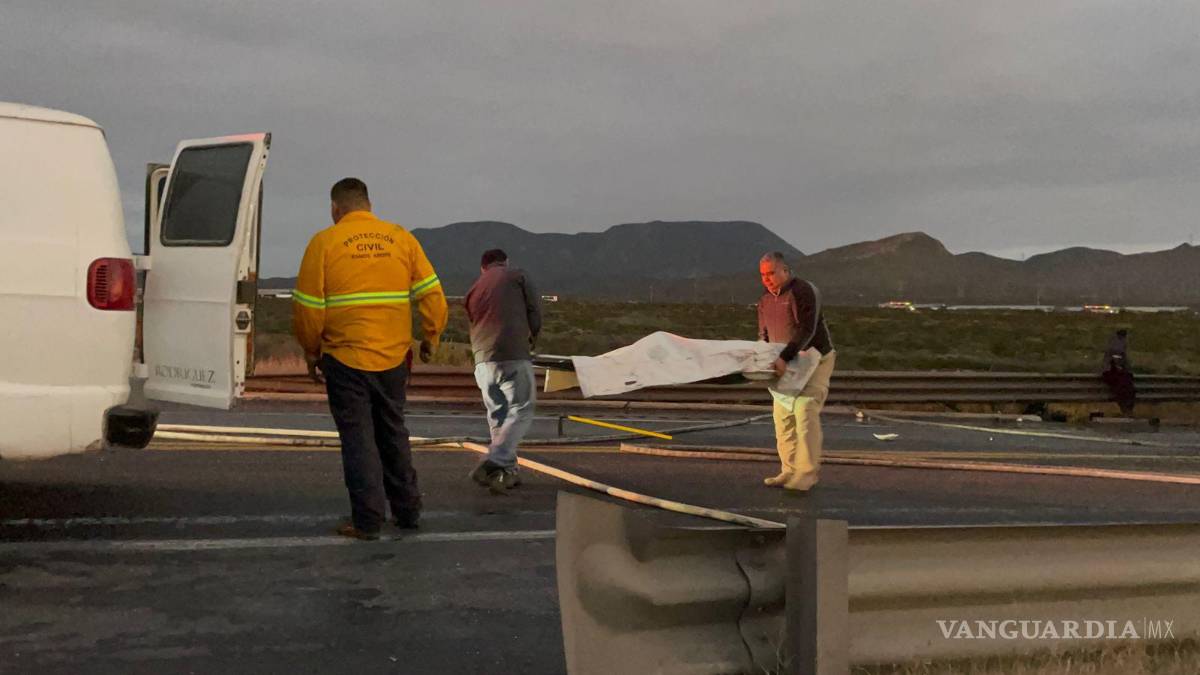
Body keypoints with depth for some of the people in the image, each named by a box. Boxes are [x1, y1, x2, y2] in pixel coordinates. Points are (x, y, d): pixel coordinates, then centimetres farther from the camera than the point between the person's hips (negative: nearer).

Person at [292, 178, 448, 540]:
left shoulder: (324, 243, -4)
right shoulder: (402, 238, 4)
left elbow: (307, 309, -5)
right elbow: (432, 295, 1)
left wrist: (311, 352, 9)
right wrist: (430, 338, 14)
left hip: (345, 360, -3)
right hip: (394, 358, 4)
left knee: (358, 438, 4)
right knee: (393, 434, 18)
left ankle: (368, 520, 5)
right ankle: (407, 511, 24)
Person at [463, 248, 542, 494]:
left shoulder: (474, 289, 21)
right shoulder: (517, 276, 8)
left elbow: (472, 323, 20)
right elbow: (535, 312, 5)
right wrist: (532, 337, 22)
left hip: (482, 360, 6)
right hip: (513, 356, -5)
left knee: (498, 415, 13)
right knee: (521, 411, -4)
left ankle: (508, 470, 13)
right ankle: (493, 464, -19)